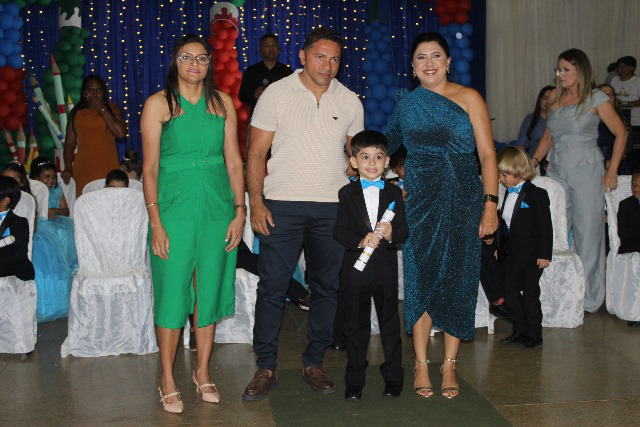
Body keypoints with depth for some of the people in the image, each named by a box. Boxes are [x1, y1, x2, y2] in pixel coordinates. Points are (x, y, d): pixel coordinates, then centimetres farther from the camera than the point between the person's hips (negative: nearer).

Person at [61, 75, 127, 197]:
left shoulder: (112, 109, 9)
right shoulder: (77, 112, 12)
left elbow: (121, 133, -8)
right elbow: (70, 142, 10)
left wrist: (103, 109, -5)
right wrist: (68, 168, 0)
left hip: (108, 168, -1)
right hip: (83, 169, 1)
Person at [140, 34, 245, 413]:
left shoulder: (222, 103, 8)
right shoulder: (158, 104, 0)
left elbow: (234, 161, 9)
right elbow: (150, 167, -3)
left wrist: (239, 211, 1)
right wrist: (156, 222, -10)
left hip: (217, 207, 3)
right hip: (174, 207, -3)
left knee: (210, 289, 8)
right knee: (173, 291, -1)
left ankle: (203, 371, 23)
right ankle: (168, 379, 14)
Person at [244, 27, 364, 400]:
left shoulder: (350, 102, 9)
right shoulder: (277, 94, 1)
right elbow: (256, 153, 0)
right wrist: (256, 202, -9)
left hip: (333, 206, 3)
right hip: (282, 204, -3)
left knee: (327, 286, 7)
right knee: (272, 286, -3)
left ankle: (314, 362, 20)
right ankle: (266, 367, 7)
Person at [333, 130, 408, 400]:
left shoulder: (394, 193, 5)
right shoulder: (347, 193, 2)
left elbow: (403, 231, 0)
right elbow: (339, 231, -5)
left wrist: (391, 234, -21)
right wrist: (360, 241, -22)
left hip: (386, 269, 1)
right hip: (356, 269, 0)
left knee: (390, 322, 8)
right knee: (356, 325, 8)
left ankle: (393, 376, 21)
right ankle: (355, 380, 18)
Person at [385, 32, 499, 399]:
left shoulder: (469, 98, 1)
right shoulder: (407, 101, 9)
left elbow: (487, 154, -3)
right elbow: (391, 145, 22)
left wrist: (491, 203, -12)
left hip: (463, 201, -2)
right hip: (420, 200, 2)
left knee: (457, 280, 1)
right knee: (421, 279, 1)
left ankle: (450, 365, 13)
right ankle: (422, 364, 12)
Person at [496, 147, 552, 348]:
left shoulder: (536, 194, -12)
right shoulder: (509, 194, 9)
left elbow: (545, 226, -12)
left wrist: (544, 254, -15)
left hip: (531, 255, -7)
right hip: (512, 254, 7)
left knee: (530, 293, -1)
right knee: (511, 292, 9)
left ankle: (534, 333, 11)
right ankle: (519, 330, 20)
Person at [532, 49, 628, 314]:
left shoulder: (596, 99, -4)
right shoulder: (554, 98, 11)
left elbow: (620, 133, -1)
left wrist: (612, 171, -5)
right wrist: (533, 161, 8)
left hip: (586, 172, -5)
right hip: (556, 171, 5)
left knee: (587, 235, 0)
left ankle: (589, 299, 11)